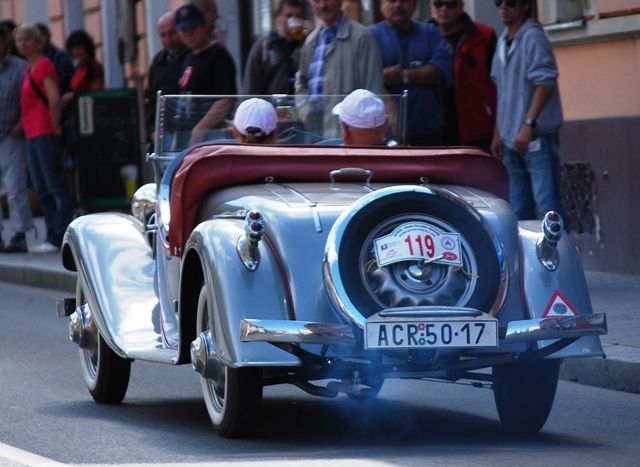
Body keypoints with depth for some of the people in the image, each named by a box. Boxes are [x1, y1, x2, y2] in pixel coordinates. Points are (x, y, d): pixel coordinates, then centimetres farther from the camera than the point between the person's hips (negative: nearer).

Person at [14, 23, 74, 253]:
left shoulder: (43, 64, -10)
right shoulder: (28, 67, 17)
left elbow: (54, 98, -20)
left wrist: (54, 126, -14)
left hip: (45, 135, -10)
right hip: (32, 136, 10)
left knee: (56, 188, -7)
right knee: (42, 190, 10)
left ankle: (58, 238, -8)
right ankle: (53, 237, 13)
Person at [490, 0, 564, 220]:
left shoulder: (532, 37, -10)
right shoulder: (503, 42, 15)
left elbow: (545, 83, -17)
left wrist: (528, 124, -22)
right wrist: (498, 132, 20)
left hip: (537, 136, -8)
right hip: (512, 139, 8)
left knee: (546, 204, -14)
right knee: (519, 209, 10)